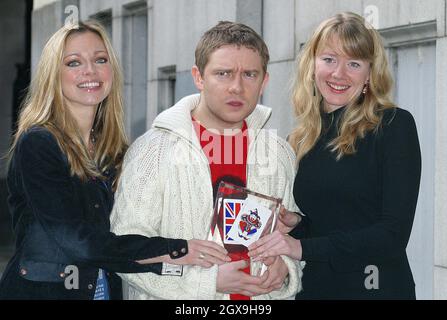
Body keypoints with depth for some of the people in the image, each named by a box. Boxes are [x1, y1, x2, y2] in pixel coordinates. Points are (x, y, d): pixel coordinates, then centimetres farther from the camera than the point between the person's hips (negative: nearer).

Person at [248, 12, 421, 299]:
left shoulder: (394, 125, -9)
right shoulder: (303, 138, 7)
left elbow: (395, 232, -16)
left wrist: (304, 247, -22)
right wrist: (295, 224, -5)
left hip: (375, 286, -5)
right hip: (313, 286, 5)